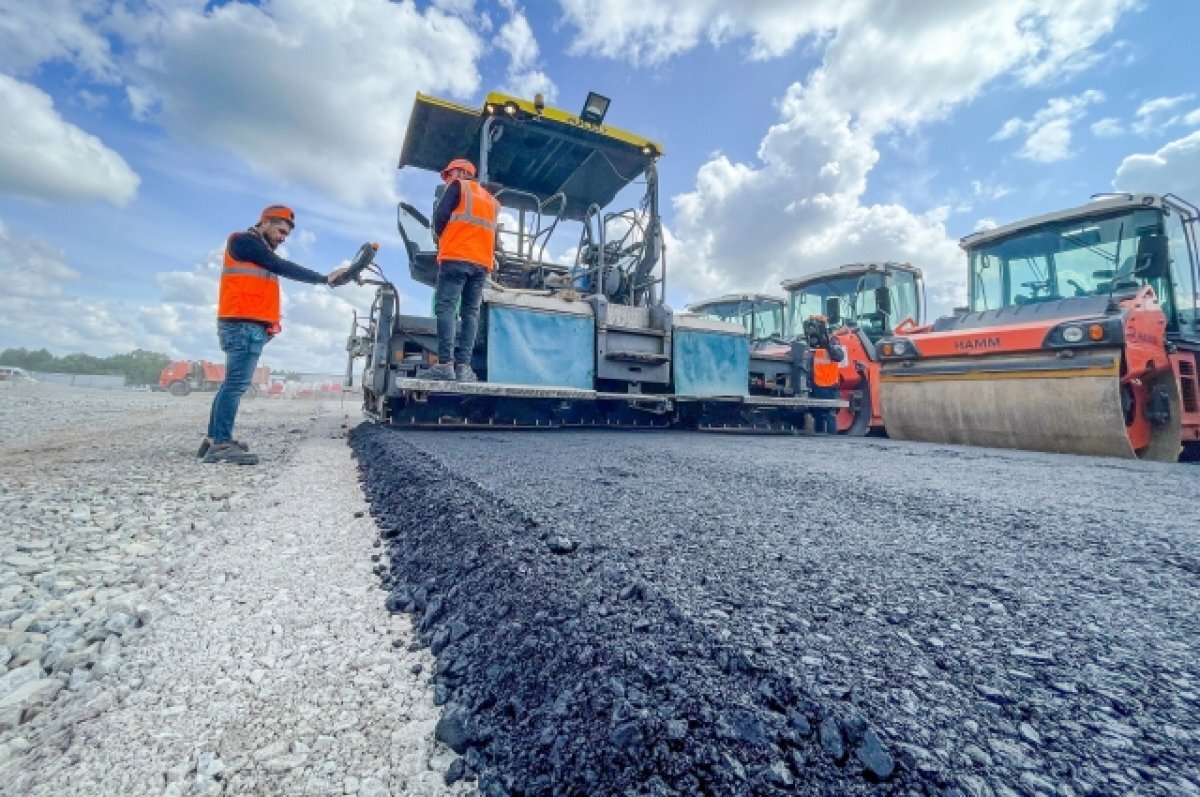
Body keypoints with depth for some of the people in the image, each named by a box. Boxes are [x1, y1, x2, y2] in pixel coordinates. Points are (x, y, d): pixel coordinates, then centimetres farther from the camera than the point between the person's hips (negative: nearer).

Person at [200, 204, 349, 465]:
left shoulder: (262, 252, 27)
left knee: (233, 383, 9)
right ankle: (221, 444, -13)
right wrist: (324, 278, -10)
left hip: (249, 326, 10)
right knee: (236, 383, -13)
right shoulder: (243, 241, -1)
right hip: (244, 325, -10)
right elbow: (283, 268, -10)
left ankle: (214, 439, 13)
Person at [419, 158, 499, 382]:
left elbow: (440, 215, 2)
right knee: (471, 313, 0)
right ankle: (463, 366, -8)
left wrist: (440, 237, 18)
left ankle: (445, 364, -20)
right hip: (482, 262, 6)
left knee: (446, 308, -10)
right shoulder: (491, 199, 29)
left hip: (457, 257, -6)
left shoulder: (459, 186, 11)